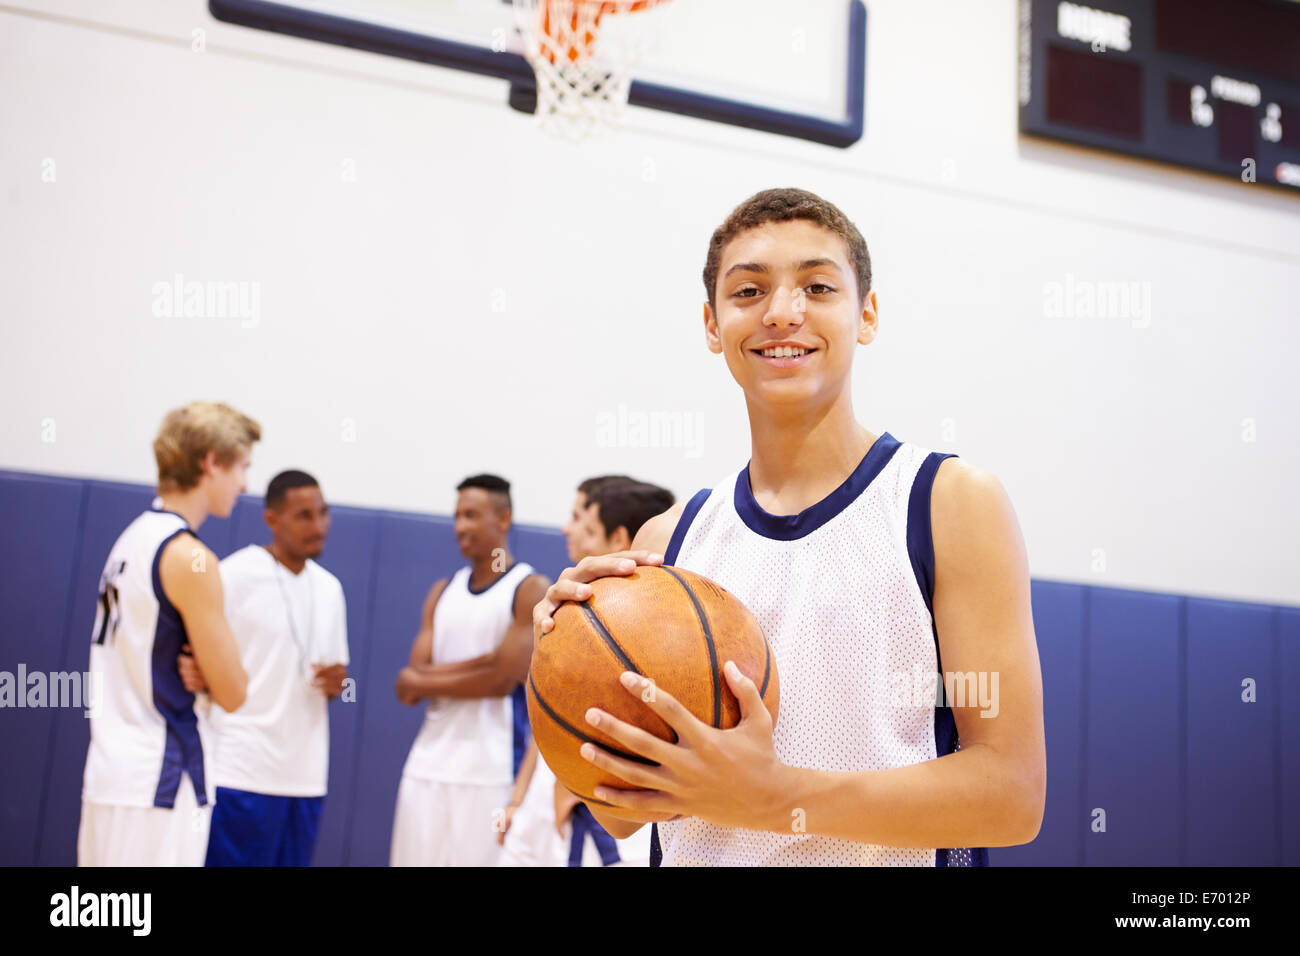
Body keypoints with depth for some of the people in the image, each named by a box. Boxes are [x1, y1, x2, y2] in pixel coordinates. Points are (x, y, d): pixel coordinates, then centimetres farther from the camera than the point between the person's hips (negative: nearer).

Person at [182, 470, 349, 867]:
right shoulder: (234, 575, -7)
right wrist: (192, 674, -28)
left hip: (306, 775, 6)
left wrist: (337, 681, -2)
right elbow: (200, 664, -5)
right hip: (242, 773, -6)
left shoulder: (329, 588, 13)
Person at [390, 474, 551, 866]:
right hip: (428, 766, 5)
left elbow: (503, 679, -13)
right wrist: (486, 661, -11)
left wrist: (423, 682, -4)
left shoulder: (532, 589, -3)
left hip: (491, 771, -5)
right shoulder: (442, 591, 13)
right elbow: (411, 686, 3)